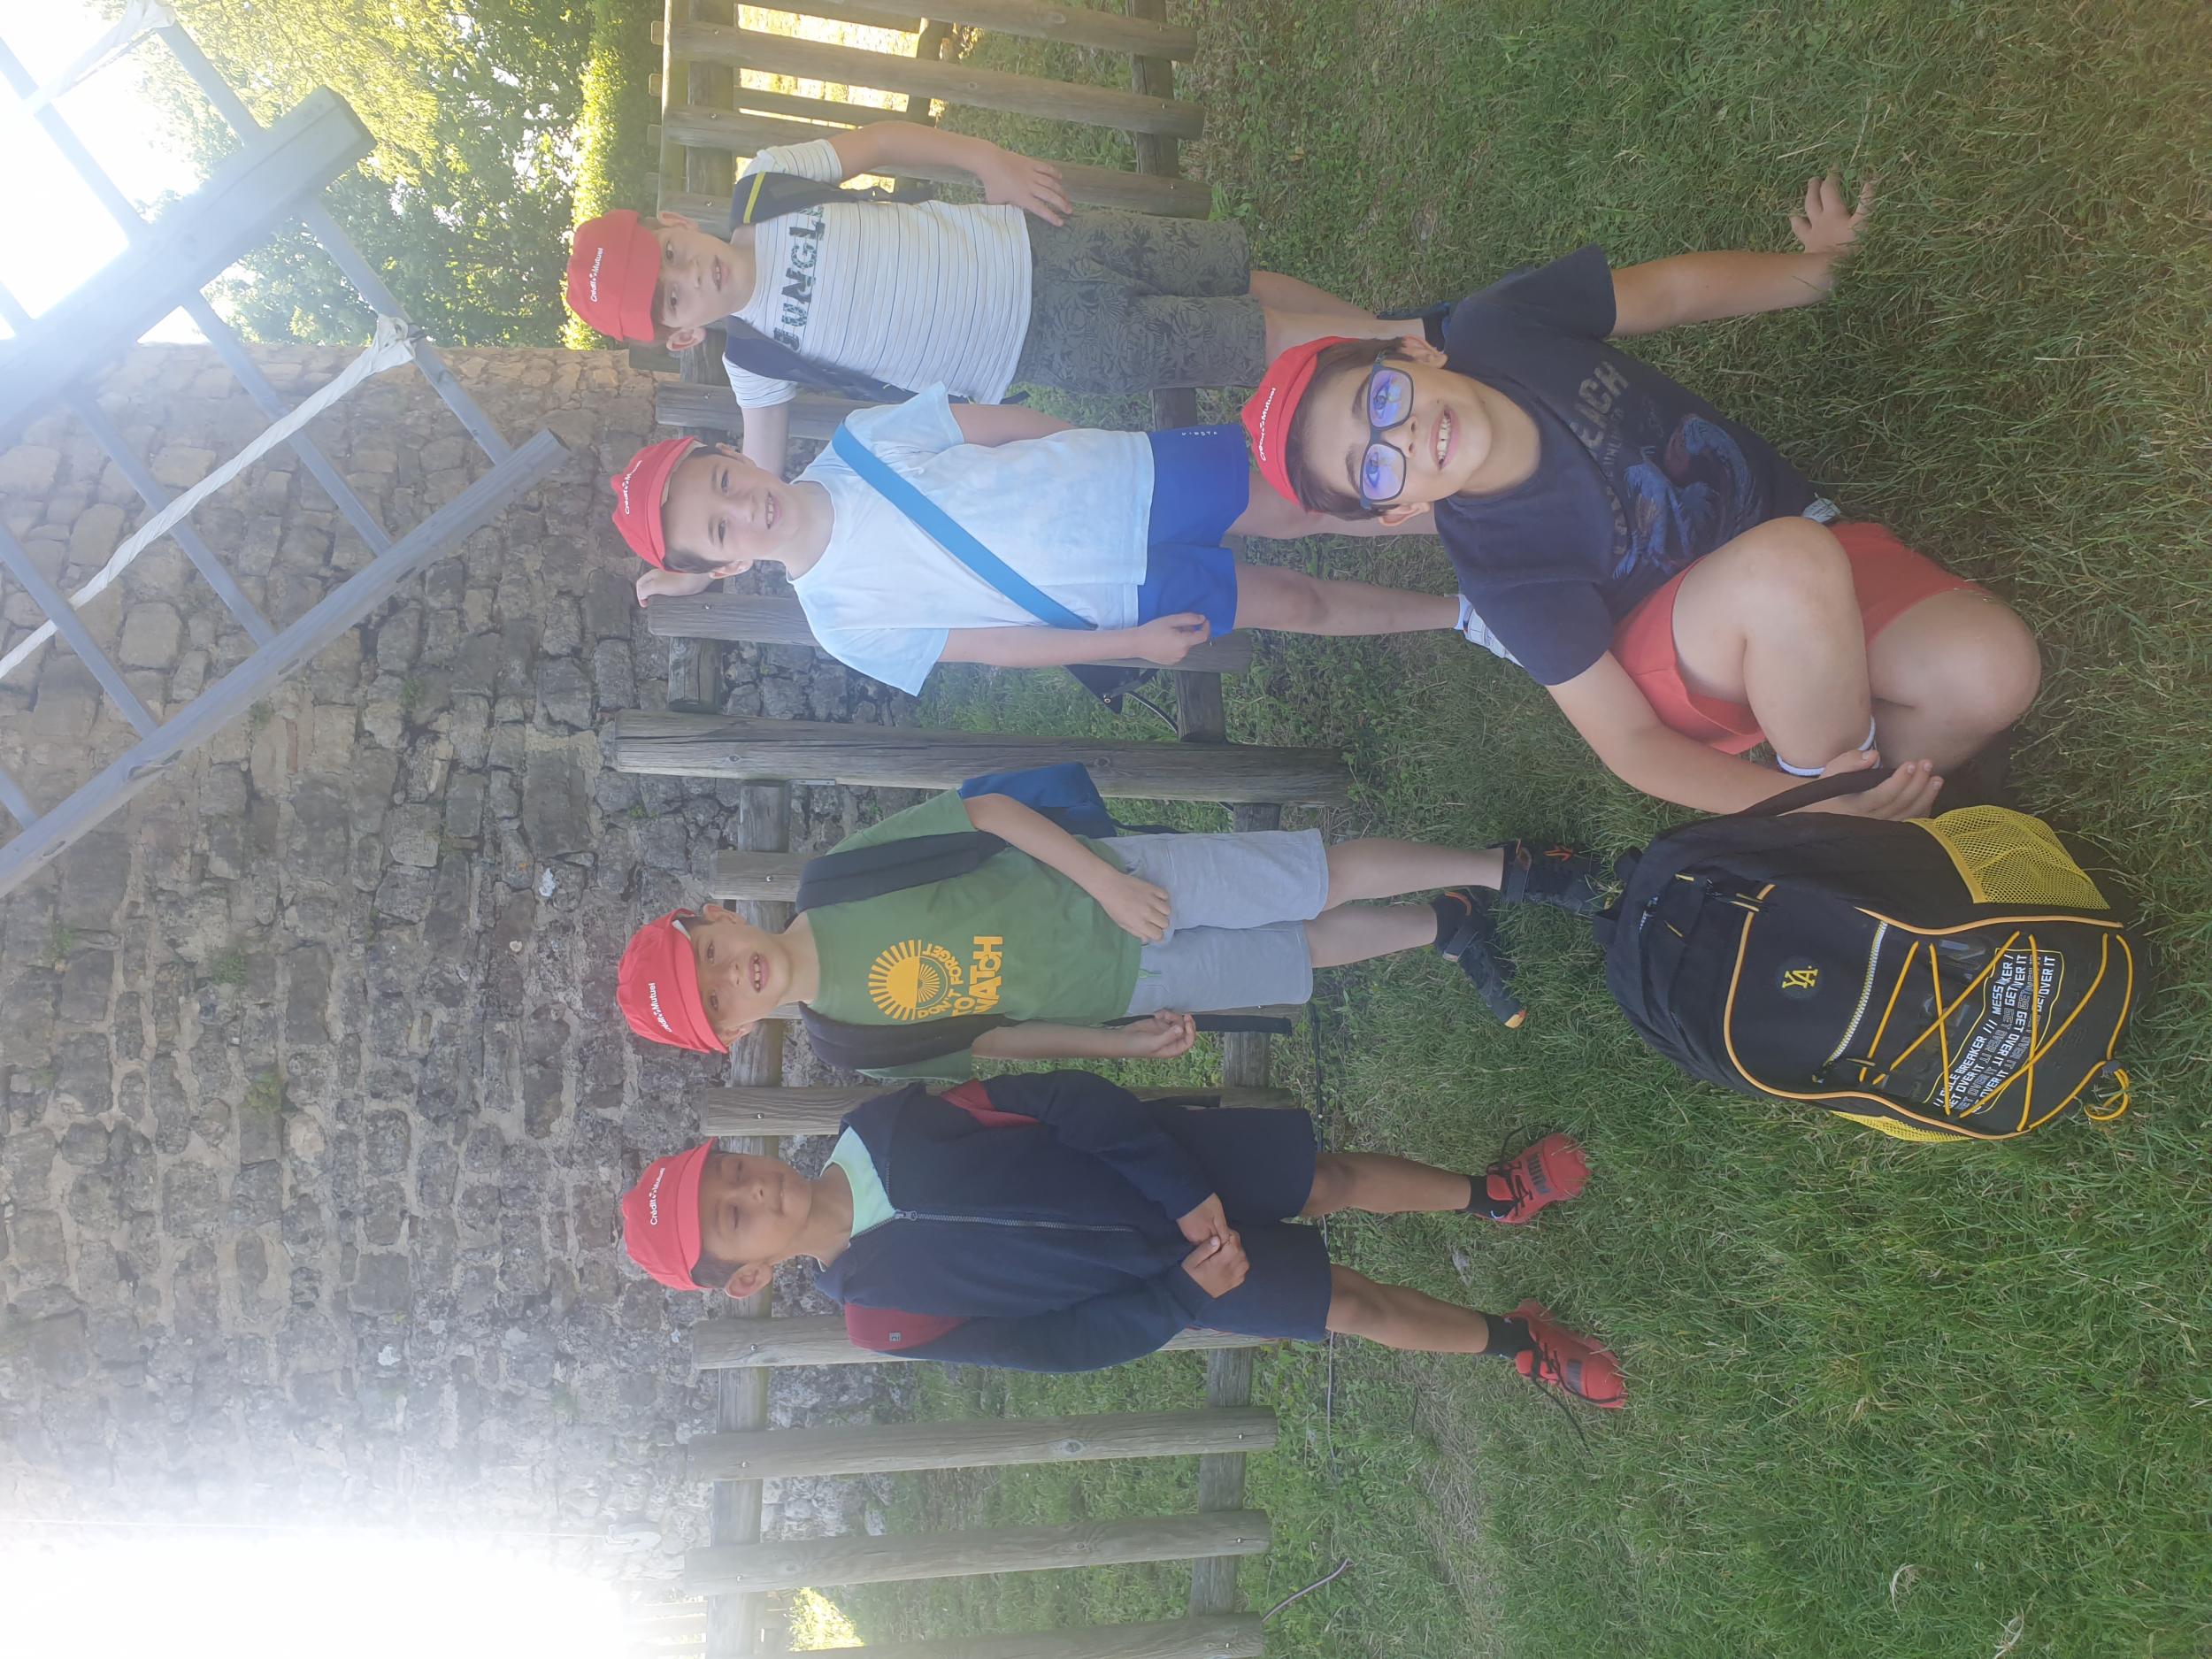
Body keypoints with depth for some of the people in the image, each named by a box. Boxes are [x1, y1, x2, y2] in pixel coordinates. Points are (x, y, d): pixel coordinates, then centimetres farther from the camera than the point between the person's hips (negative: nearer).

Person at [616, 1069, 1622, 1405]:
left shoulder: (880, 1126, -13)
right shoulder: (881, 1315, -14)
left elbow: (1071, 1102, -14)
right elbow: (1062, 1342, -10)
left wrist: (1190, 1196, -21)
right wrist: (1188, 1292, -16)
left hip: (1170, 1164, 1)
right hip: (1163, 1275, -1)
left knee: (1335, 1181, 1)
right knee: (1353, 1307, 2)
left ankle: (1489, 1193, 31)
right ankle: (1517, 1344, 28)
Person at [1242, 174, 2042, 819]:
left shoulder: (1495, 326, -18)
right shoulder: (1501, 569, -27)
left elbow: (1673, 290, 2)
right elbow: (1629, 741, -22)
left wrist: (1822, 263, 14)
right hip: (1692, 675, -5)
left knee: (1992, 671, -22)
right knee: (1791, 563, -39)